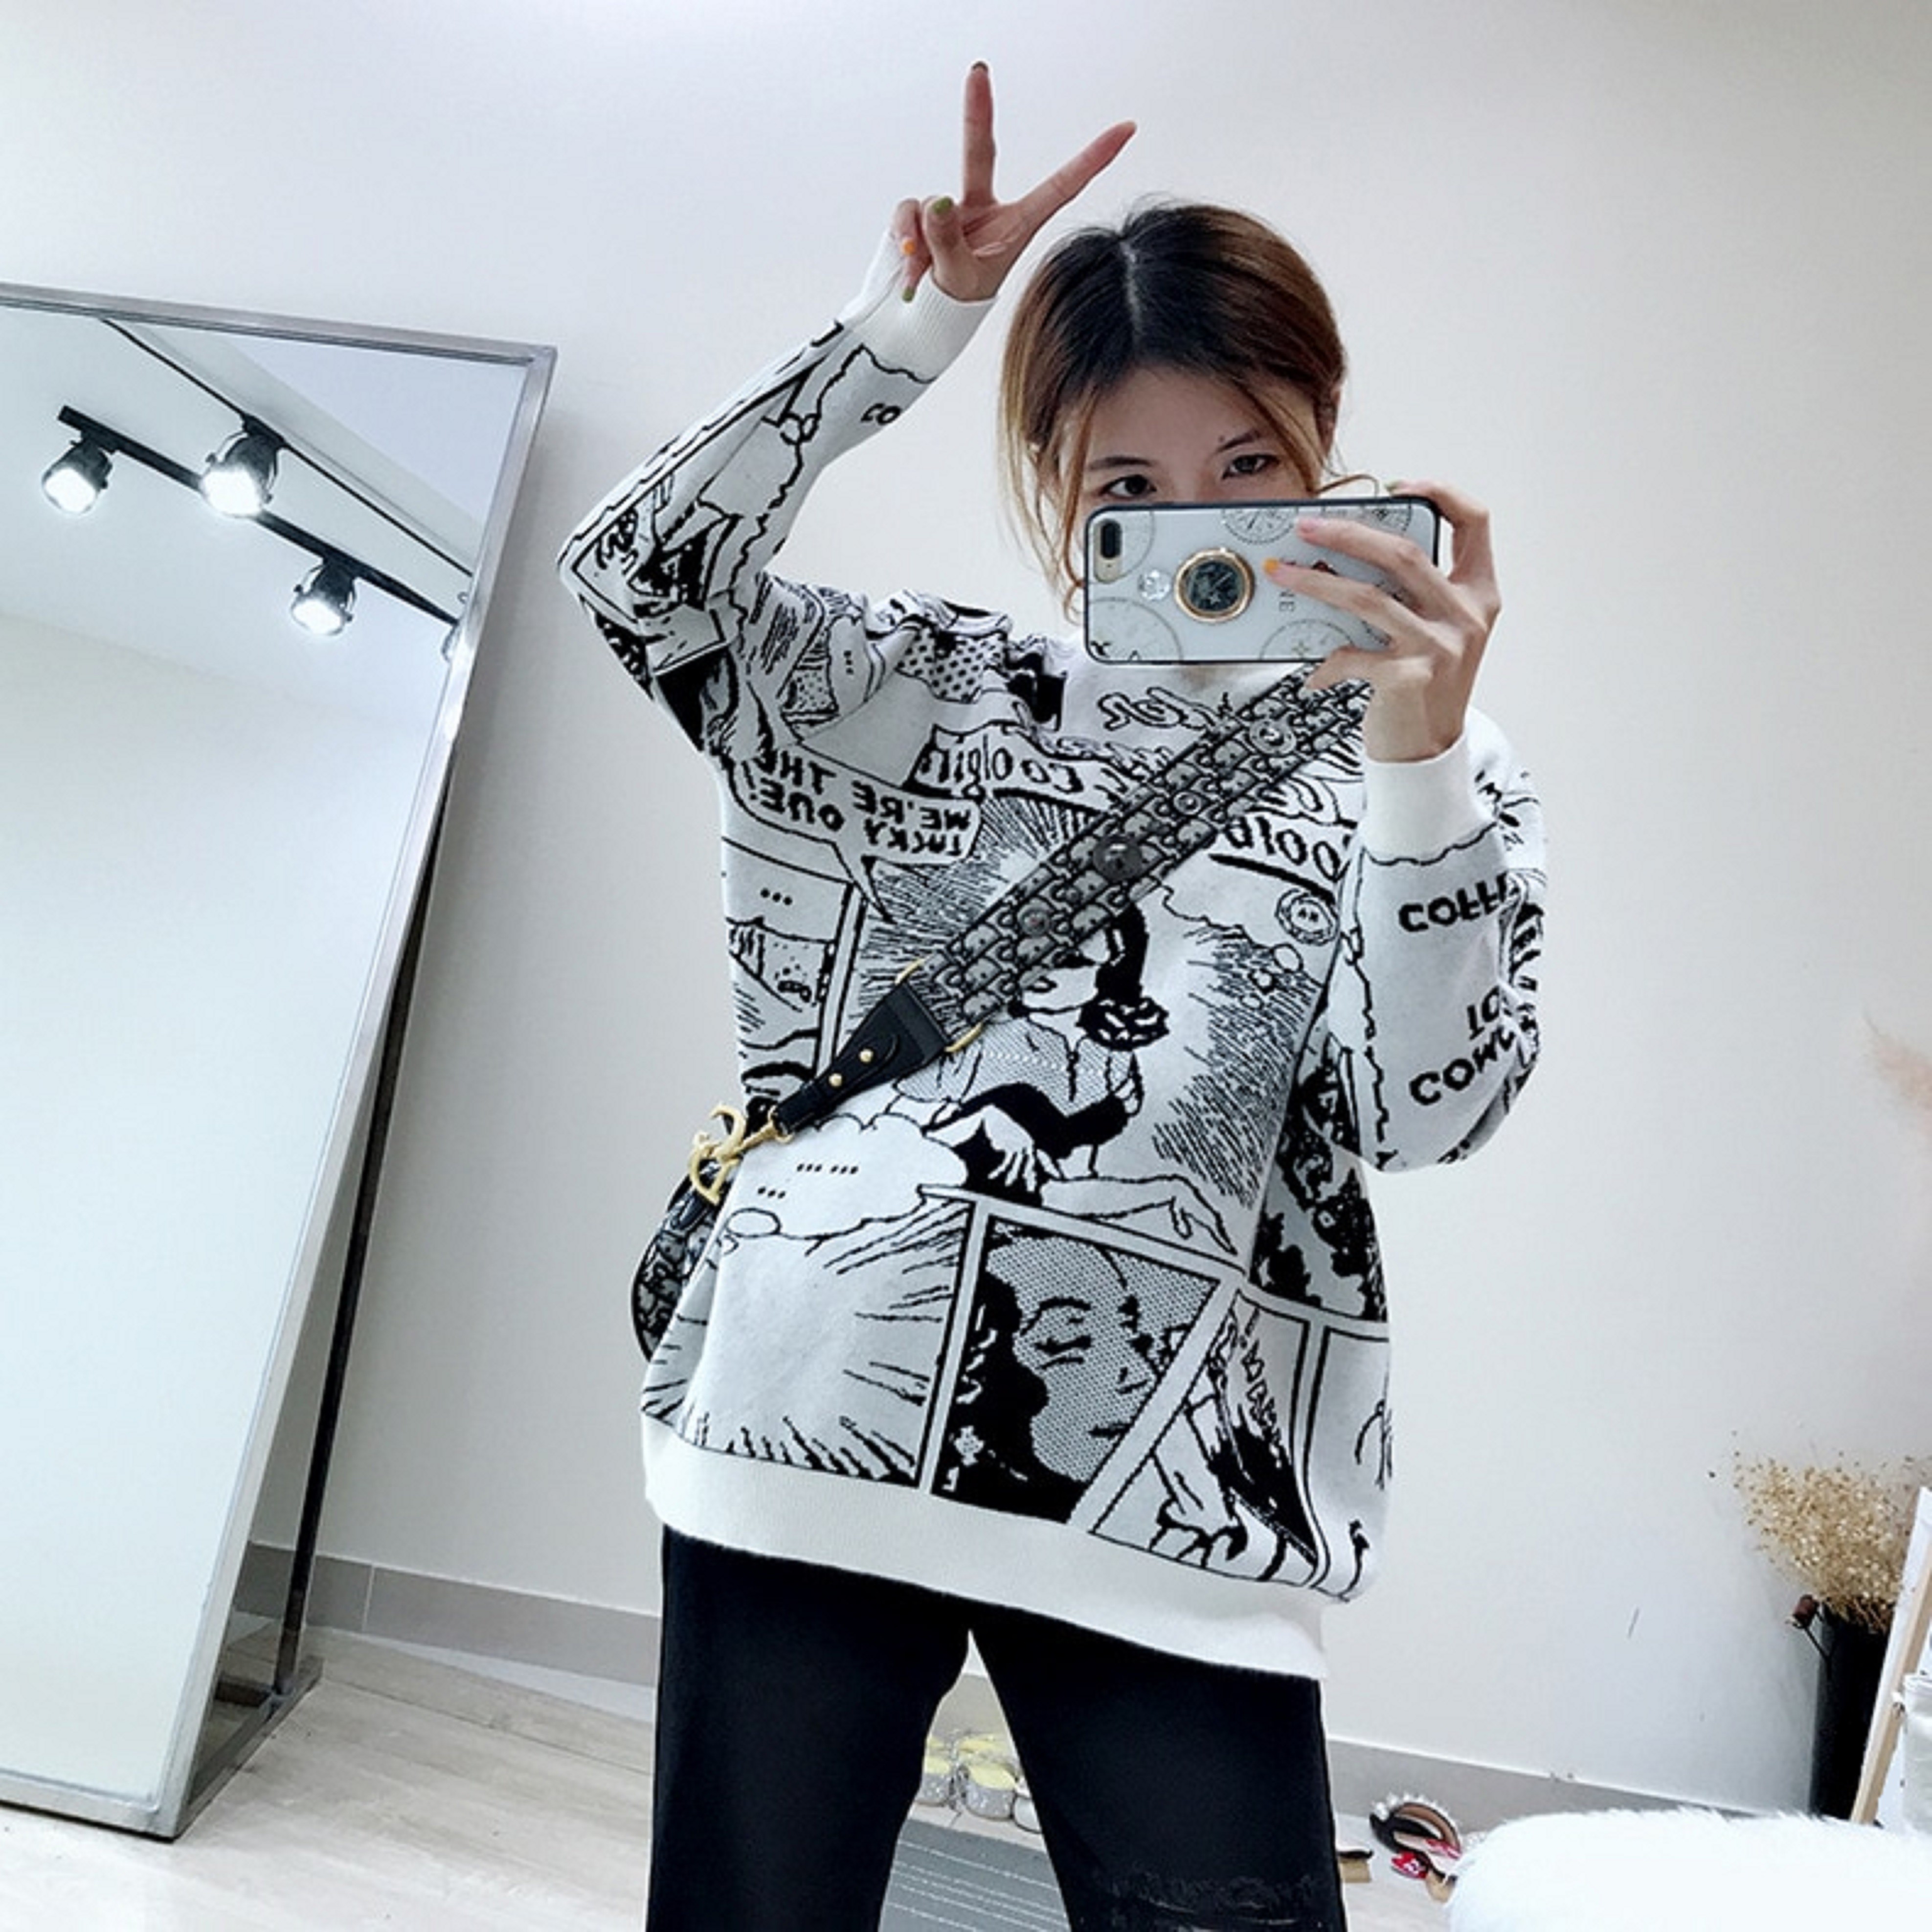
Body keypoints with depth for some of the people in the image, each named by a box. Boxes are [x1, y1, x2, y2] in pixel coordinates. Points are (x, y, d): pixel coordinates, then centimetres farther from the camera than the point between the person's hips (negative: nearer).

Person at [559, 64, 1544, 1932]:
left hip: (1168, 1506, 0)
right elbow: (638, 570, 0)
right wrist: (902, 327, -5)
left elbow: (1425, 1109, -4)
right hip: (811, 1434, 1)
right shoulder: (934, 695, 9)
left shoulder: (1428, 782, 8)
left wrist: (1418, 755, -17)